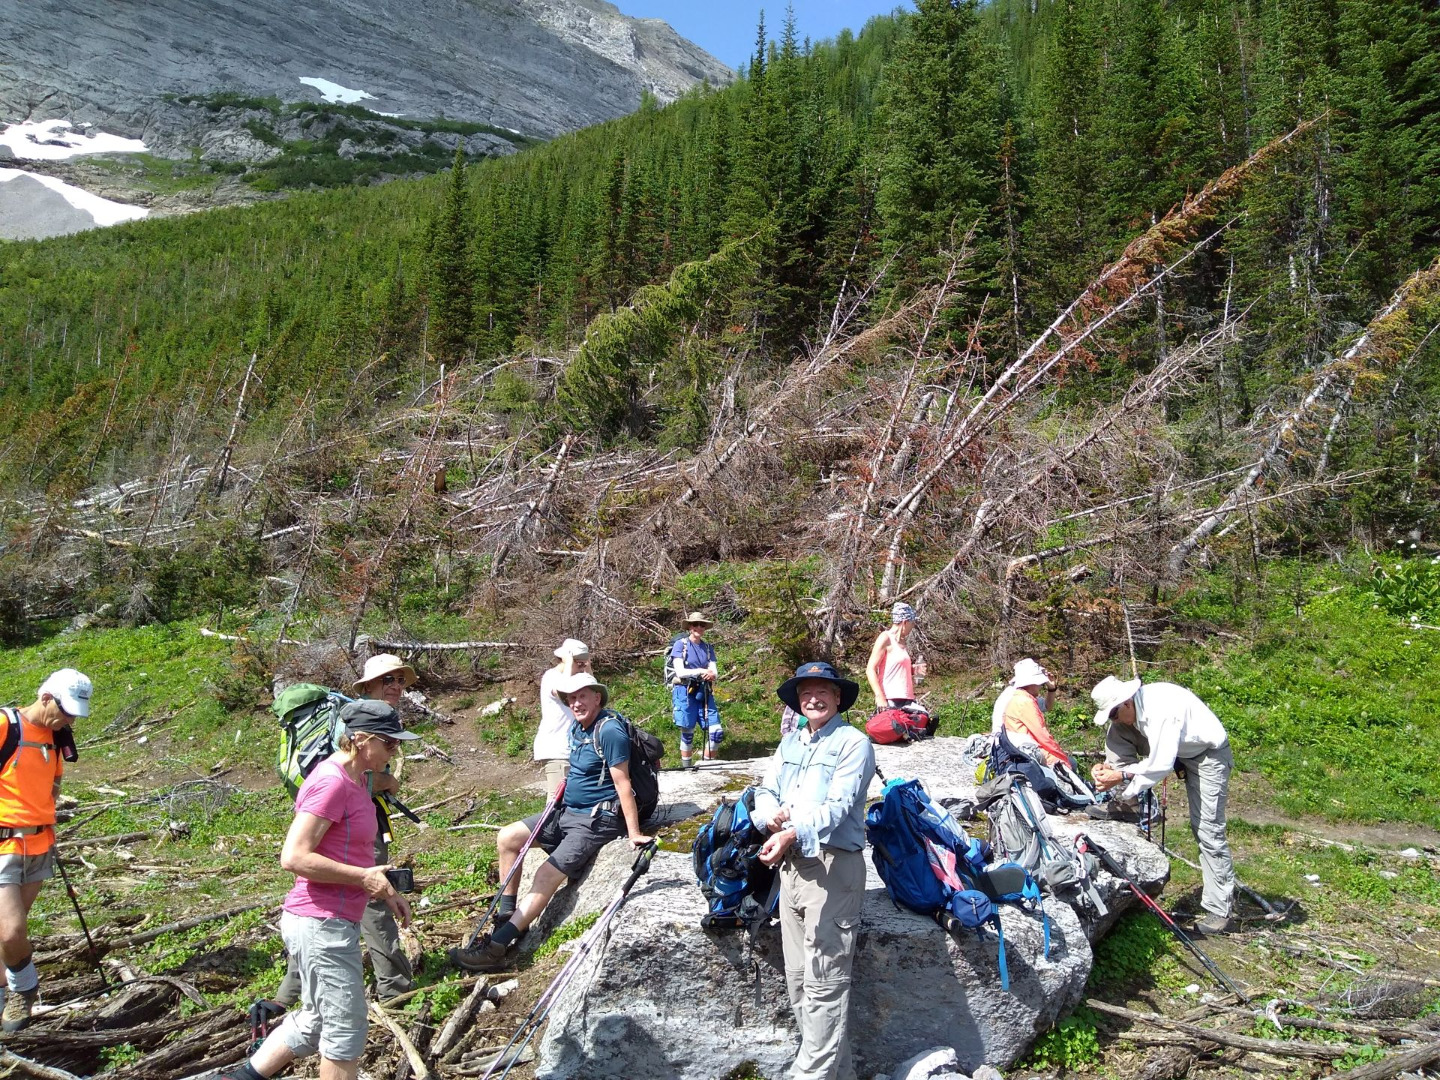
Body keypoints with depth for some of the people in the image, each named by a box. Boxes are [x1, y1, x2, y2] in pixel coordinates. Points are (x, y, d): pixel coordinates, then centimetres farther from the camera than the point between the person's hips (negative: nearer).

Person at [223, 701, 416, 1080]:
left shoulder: (357, 779, 11)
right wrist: (364, 877, -20)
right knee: (345, 1033, 3)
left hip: (333, 921, 10)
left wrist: (385, 890, 11)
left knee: (316, 1022, 23)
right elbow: (294, 857, -24)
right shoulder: (331, 782, -19)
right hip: (323, 924, -10)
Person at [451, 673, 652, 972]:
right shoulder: (576, 728, 8)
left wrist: (634, 834, -23)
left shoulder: (609, 731, -19)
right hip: (567, 812, 10)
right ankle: (507, 918, 10)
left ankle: (497, 948, -22)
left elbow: (622, 783, -22)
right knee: (507, 838, 5)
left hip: (597, 820, -10)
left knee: (547, 875, -22)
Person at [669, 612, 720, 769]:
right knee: (687, 732, 2)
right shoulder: (680, 644, -3)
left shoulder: (708, 647, 11)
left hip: (704, 692, 4)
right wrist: (700, 671, -23)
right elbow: (680, 672, -11)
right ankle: (686, 767, 17)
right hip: (684, 691, -4)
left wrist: (711, 675, -21)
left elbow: (715, 672, 3)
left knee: (716, 732, -2)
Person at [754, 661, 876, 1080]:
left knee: (823, 982, -5)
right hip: (791, 865, 8)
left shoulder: (854, 742, -6)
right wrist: (771, 813, -10)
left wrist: (793, 834, -31)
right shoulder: (790, 743, 17)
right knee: (798, 978, 13)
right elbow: (765, 790, 14)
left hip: (832, 866, -8)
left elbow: (838, 805, -17)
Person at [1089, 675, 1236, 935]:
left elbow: (1161, 765, -35)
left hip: (1209, 755, -9)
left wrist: (1122, 776, -33)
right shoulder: (1126, 710, -10)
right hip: (1181, 753, 9)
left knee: (1207, 829, -12)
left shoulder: (1161, 709, -34)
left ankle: (1220, 910, -1)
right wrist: (1109, 768, -25)